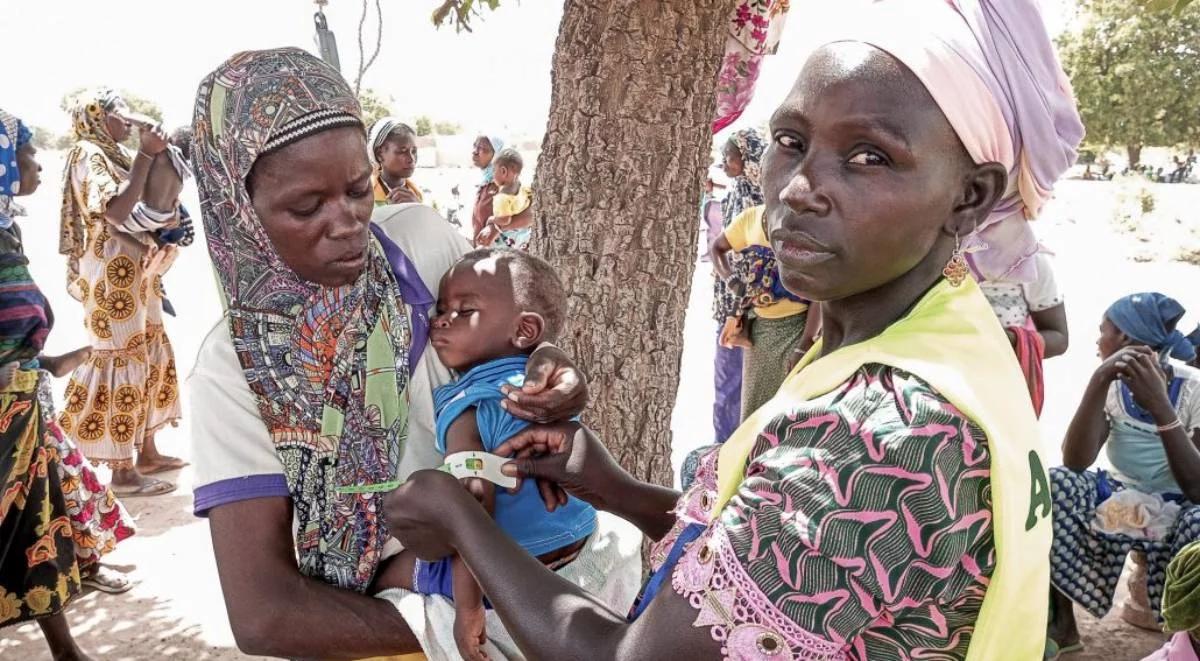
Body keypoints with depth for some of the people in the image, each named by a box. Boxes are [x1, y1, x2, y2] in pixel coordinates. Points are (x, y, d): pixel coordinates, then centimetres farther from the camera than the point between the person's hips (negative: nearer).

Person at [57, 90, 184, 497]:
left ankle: (147, 453, 24)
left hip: (136, 272, 10)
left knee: (151, 356, 13)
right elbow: (117, 211, -26)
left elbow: (143, 210, 24)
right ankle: (123, 472, -1)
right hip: (112, 274, -9)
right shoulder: (88, 155, -11)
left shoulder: (118, 155, 16)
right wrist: (146, 156, -25)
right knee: (122, 361, -7)